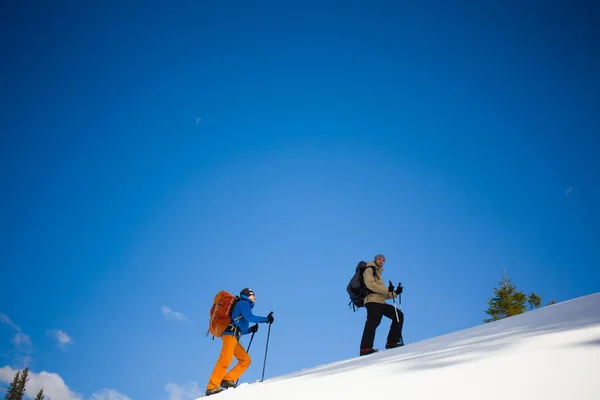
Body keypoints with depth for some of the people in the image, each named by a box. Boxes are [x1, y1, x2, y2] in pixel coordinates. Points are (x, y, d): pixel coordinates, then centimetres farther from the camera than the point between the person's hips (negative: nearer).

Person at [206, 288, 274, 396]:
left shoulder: (244, 306, 32)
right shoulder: (244, 303, 7)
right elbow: (249, 317, -11)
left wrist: (251, 329, 19)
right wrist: (266, 319, -7)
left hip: (234, 338, 9)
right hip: (230, 334, -9)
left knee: (246, 360, 0)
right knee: (226, 359, -22)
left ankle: (227, 380, -7)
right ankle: (212, 387, -28)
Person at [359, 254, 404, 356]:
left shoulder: (378, 274, 31)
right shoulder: (369, 270, 6)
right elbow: (370, 284, -14)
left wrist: (395, 293, 12)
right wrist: (387, 289, -13)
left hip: (381, 302, 9)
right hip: (372, 301, -9)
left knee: (399, 315, 6)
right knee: (373, 322, -21)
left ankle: (392, 342, 2)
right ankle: (365, 349, -26)